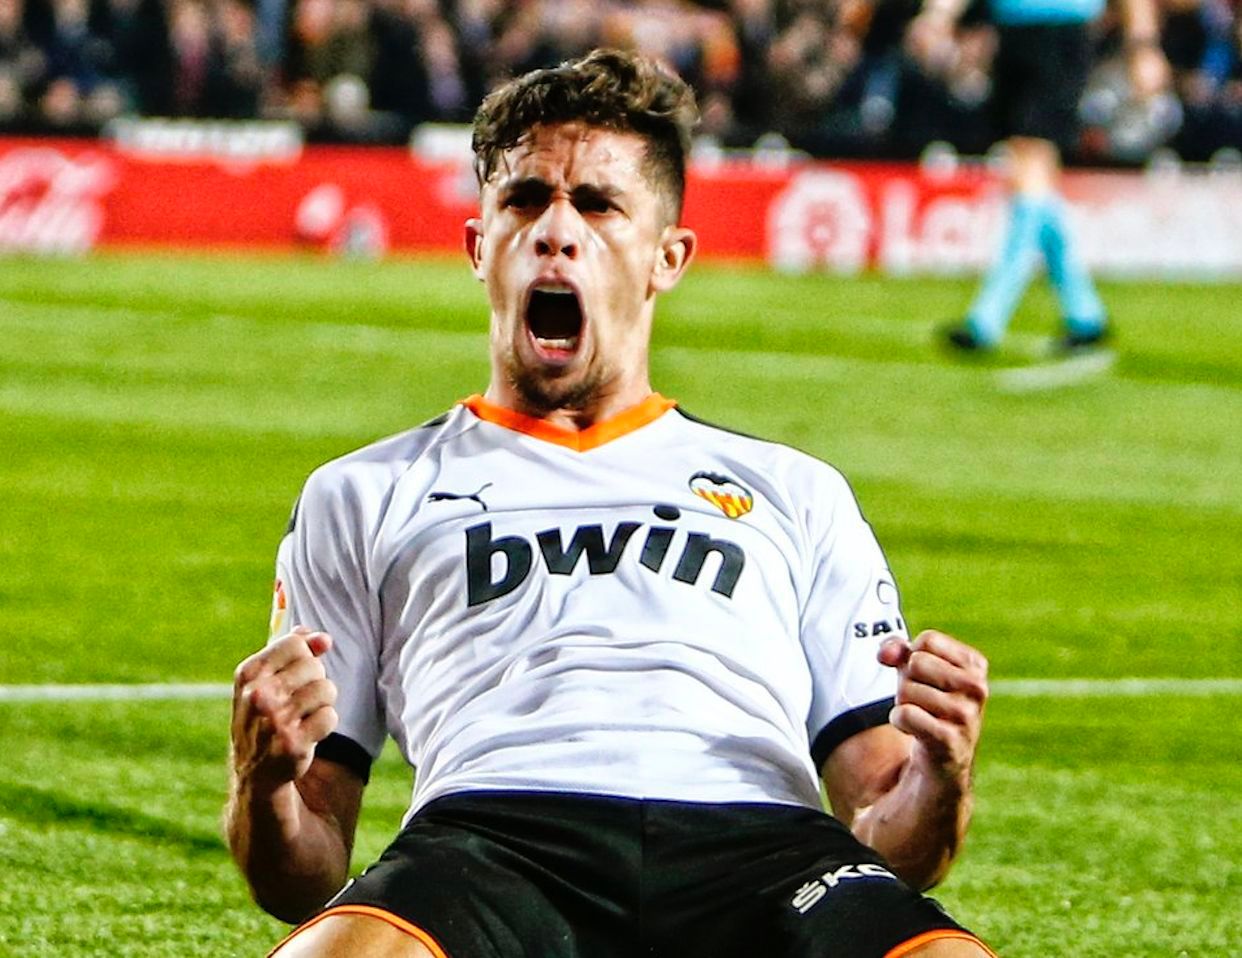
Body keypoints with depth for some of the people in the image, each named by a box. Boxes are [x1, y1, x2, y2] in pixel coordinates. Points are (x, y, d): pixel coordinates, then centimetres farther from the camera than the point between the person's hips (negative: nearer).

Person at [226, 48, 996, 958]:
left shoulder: (794, 493, 32)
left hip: (762, 850, 1)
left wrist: (940, 778, -1)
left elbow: (885, 838, 23)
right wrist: (265, 780, -2)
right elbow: (297, 877, 22)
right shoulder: (366, 498, 29)